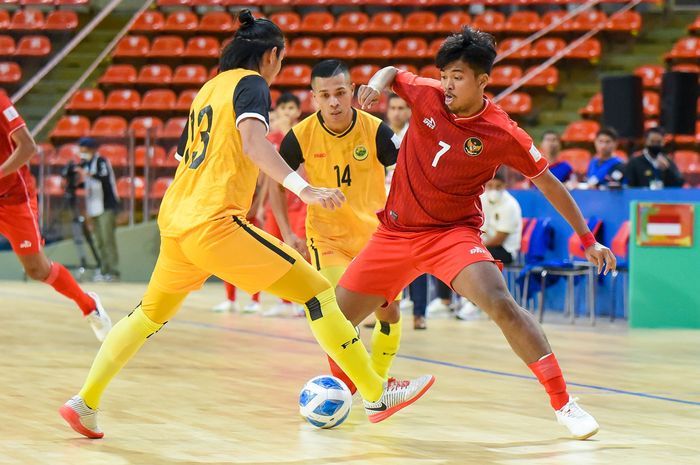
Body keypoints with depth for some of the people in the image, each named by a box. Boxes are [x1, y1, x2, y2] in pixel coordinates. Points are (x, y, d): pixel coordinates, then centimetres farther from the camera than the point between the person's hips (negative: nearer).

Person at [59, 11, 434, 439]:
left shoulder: (208, 88, 21)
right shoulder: (251, 83, -2)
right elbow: (253, 141, -22)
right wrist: (303, 188, -33)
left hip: (173, 221, 8)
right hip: (214, 223, -8)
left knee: (151, 313, 28)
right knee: (318, 292, -3)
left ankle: (85, 402, 24)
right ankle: (377, 396, -5)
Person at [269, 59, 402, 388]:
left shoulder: (375, 130, -18)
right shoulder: (301, 135, -16)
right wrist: (287, 234, -5)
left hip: (374, 233, 1)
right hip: (326, 234, -1)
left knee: (388, 313, 4)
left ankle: (377, 382, 28)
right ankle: (343, 381, 1)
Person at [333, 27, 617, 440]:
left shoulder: (504, 135, -14)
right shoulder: (427, 95, -7)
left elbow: (549, 184, -1)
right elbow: (392, 72, 15)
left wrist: (588, 239, -1)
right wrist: (376, 85, -10)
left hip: (453, 232, -4)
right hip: (395, 232, 4)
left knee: (501, 304, -29)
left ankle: (564, 405, -20)